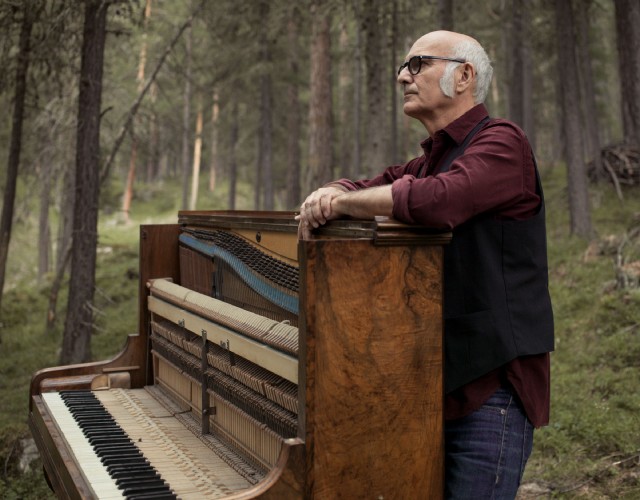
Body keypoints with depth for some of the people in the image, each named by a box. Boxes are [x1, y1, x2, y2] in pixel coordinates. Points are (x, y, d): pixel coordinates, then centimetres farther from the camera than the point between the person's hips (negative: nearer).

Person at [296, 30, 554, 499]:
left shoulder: (501, 142, -11)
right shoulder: (433, 157, 19)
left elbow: (437, 201, -30)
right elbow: (365, 187, 20)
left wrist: (340, 202, -15)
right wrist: (331, 194, -6)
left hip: (492, 386, -9)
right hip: (438, 379, 9)